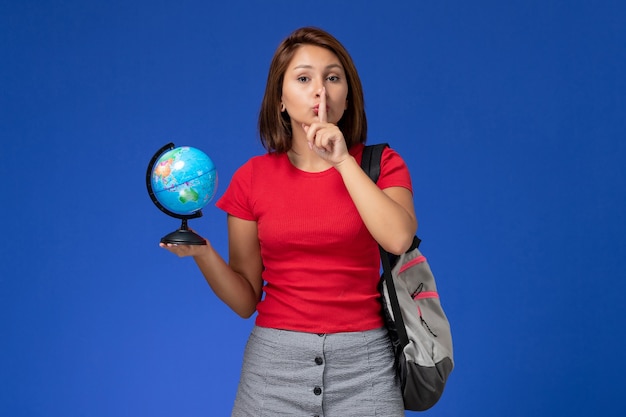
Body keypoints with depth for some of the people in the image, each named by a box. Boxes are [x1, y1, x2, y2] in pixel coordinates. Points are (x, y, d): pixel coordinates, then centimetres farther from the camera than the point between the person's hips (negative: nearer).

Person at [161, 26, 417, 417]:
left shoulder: (381, 165, 1)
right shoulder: (252, 177, 2)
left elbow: (398, 239, -20)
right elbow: (245, 300, 3)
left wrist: (343, 161, -17)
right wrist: (202, 252, -14)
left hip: (363, 361, 0)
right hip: (275, 358, 1)